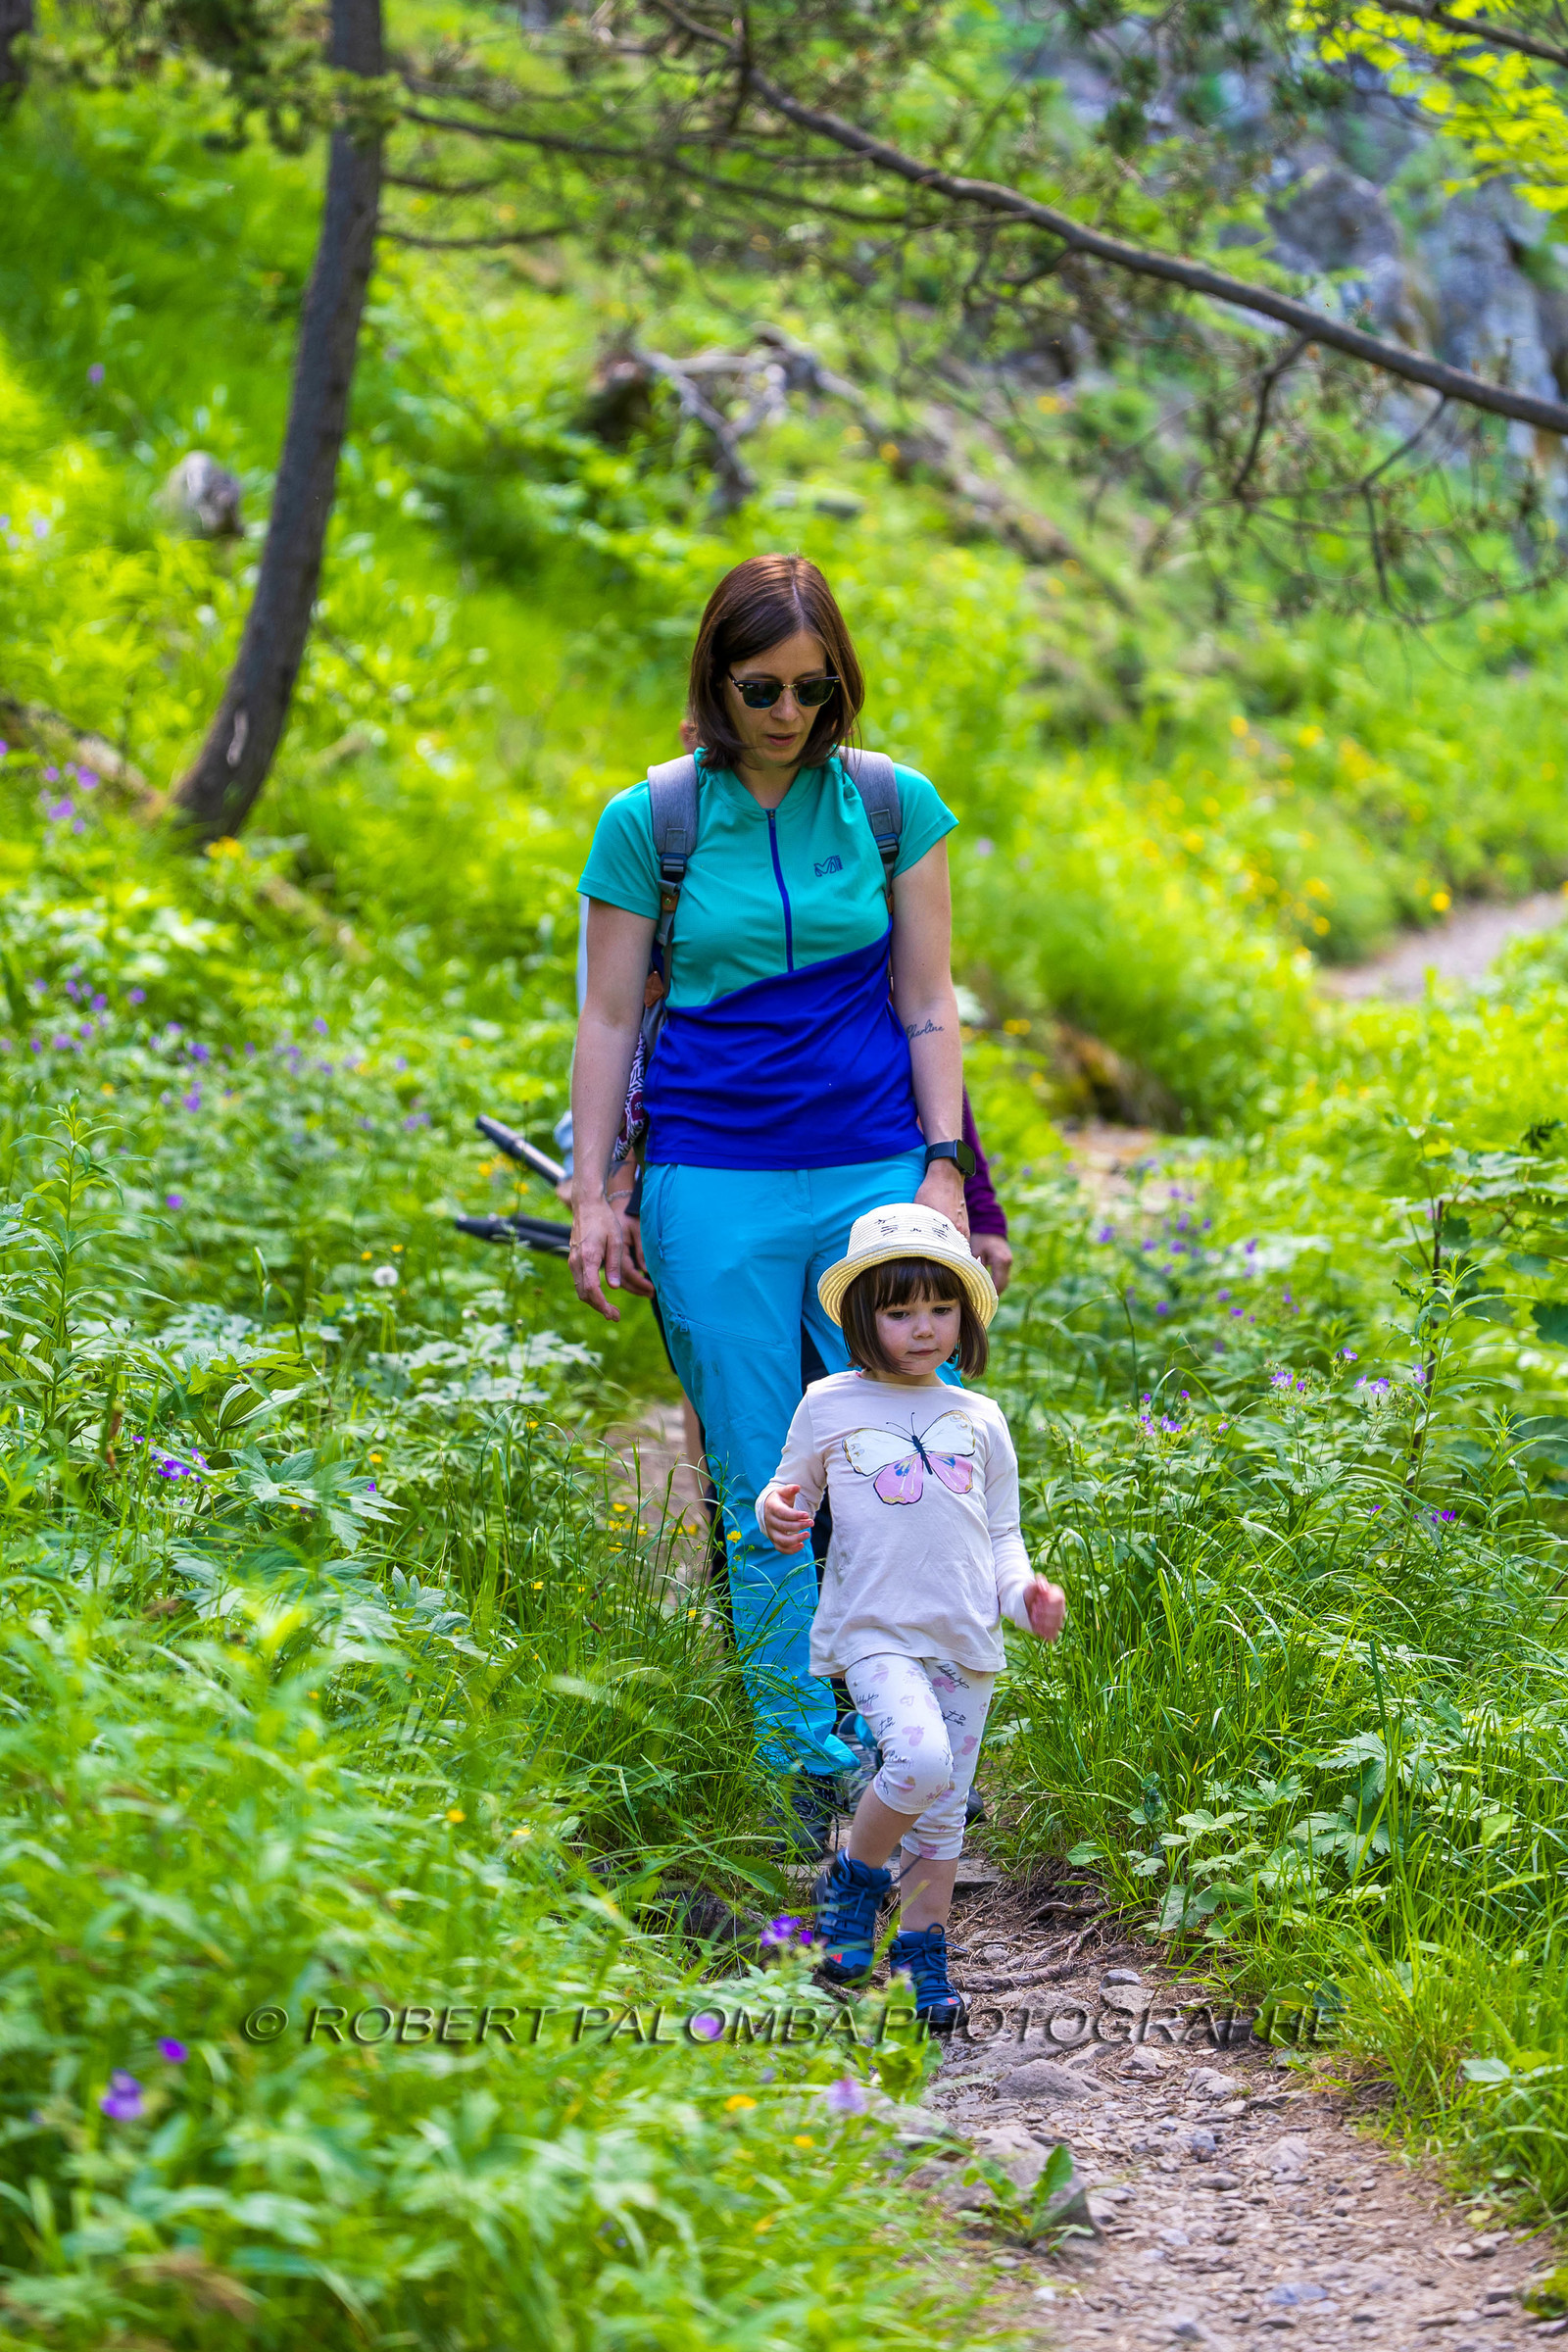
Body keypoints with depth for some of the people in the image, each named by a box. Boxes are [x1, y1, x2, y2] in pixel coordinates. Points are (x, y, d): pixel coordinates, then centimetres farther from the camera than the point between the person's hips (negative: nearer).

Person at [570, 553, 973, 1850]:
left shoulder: (897, 806, 4)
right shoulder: (649, 822, 0)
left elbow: (928, 1006, 6)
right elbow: (608, 1020, 3)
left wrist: (945, 1168, -1)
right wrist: (592, 1194, -1)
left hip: (875, 1175, 1)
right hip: (715, 1191, -1)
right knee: (766, 1498, 2)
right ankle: (807, 1766, 12)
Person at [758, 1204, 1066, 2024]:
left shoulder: (978, 1419, 13)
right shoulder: (830, 1405, 5)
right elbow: (790, 1488, 15)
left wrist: (1023, 1590, -1)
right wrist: (779, 1512, -9)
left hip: (966, 1638, 4)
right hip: (876, 1627, -4)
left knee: (944, 1805, 6)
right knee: (919, 1756, -26)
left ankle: (921, 1950, 21)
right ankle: (853, 1878, 0)